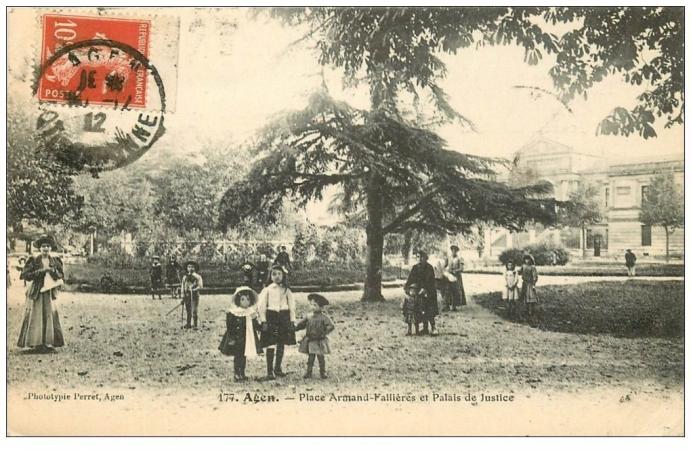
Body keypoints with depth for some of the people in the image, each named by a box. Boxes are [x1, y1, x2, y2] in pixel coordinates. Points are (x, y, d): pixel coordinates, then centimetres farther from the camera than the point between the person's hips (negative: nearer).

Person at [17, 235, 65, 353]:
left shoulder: (55, 260, 9)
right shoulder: (34, 260, -1)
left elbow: (61, 277, 9)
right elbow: (25, 275, -6)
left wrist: (53, 270, -10)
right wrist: (40, 271, -15)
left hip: (50, 291, 3)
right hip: (36, 292, -3)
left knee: (50, 315, 0)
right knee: (36, 316, -5)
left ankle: (47, 343, 7)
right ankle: (36, 343, -2)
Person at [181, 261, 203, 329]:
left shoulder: (197, 276, -1)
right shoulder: (185, 277, 9)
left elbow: (200, 286, -8)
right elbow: (183, 286, 11)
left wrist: (194, 289, -23)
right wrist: (183, 296, 6)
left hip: (194, 295, -3)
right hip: (187, 295, 4)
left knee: (194, 311, -6)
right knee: (188, 310, 9)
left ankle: (195, 325, 1)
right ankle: (188, 324, 19)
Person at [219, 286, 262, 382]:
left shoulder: (252, 313, 6)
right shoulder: (233, 313, -12)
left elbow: (255, 325, 16)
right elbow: (229, 327, -12)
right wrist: (231, 337, -15)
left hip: (248, 338, 5)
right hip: (237, 338, -5)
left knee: (244, 356, 12)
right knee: (238, 356, -2)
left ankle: (242, 373, 22)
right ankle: (236, 374, 8)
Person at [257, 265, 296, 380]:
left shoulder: (286, 290, 6)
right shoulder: (267, 289, -1)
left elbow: (292, 305, 9)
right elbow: (261, 306, -3)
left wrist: (292, 321, 4)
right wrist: (263, 321, -9)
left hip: (284, 317, 3)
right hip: (271, 317, -3)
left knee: (282, 344, 8)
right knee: (271, 345, -6)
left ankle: (278, 368, 21)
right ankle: (269, 371, -2)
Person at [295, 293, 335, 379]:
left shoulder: (323, 318, -9)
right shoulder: (309, 317, 5)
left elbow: (331, 326, -16)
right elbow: (301, 325, 12)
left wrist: (324, 333, -18)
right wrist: (294, 329, 1)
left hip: (320, 341, -3)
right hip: (310, 341, 3)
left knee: (321, 357, 5)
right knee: (310, 358, 7)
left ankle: (323, 373, 17)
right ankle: (308, 372, 14)